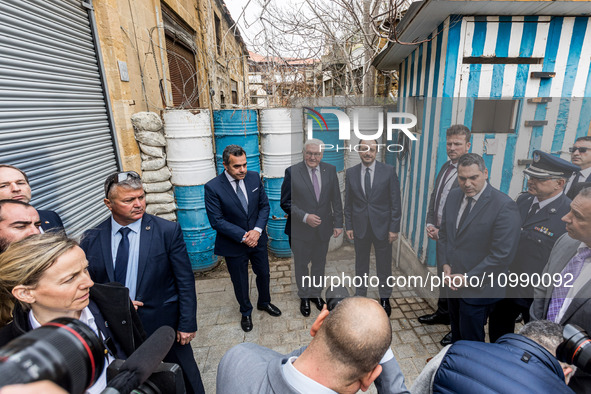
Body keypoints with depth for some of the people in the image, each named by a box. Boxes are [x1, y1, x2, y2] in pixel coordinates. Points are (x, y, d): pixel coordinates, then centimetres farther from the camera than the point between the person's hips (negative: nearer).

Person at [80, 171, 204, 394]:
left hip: (164, 324, -2)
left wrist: (187, 324, -12)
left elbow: (185, 282, -12)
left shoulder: (168, 231, -14)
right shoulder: (92, 239, -5)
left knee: (185, 376, 17)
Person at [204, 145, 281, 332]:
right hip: (233, 245, -3)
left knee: (264, 274, 22)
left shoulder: (254, 177, -7)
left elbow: (264, 206, -1)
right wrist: (243, 236, -22)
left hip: (257, 239, 4)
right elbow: (216, 220, -18)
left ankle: (264, 302, 52)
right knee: (240, 282, 16)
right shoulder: (213, 187, -19)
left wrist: (257, 230, -16)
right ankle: (246, 312, 45)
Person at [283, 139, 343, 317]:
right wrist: (305, 217, -22)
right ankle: (304, 297, 40)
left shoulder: (330, 170, -3)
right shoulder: (292, 172, -13)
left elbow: (336, 199, 2)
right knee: (301, 264, 16)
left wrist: (338, 223, 0)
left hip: (323, 228, 3)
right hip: (300, 230, -2)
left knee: (319, 263, 20)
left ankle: (316, 293, 45)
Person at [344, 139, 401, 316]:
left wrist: (394, 228, -8)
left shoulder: (388, 171, -6)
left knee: (384, 265, 13)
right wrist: (348, 226, 2)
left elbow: (395, 202, -6)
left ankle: (385, 299, 33)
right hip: (360, 227, 2)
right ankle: (360, 296, 36)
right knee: (361, 264, 17)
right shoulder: (351, 173, 0)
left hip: (382, 227, -1)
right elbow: (348, 202, 4)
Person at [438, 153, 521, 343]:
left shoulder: (504, 206, -19)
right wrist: (445, 264, -2)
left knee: (471, 339, 13)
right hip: (454, 284, 6)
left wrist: (468, 278, -16)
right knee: (456, 333, 25)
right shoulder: (453, 196, 1)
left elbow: (503, 254, -20)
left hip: (478, 290, -6)